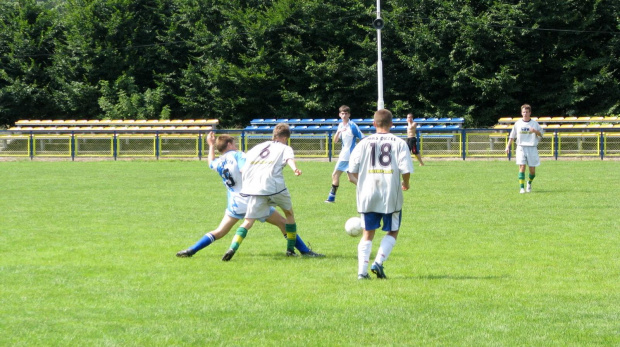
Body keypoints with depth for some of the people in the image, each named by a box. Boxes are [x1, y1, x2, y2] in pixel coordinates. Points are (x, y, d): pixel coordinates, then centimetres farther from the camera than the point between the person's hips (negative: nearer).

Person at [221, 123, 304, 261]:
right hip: (275, 186, -3)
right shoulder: (285, 148, 14)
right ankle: (290, 249, 23)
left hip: (254, 188, 3)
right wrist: (295, 169, -28)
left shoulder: (257, 147, 28)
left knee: (248, 221, 1)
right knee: (289, 213, 23)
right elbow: (289, 159, -9)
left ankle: (233, 247, -23)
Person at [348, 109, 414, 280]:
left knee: (367, 234, 10)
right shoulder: (399, 143, -2)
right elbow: (406, 169, -11)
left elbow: (352, 169, 0)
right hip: (391, 195, -2)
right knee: (393, 232, 13)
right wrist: (406, 183, 9)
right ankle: (378, 262, -6)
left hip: (367, 195, 2)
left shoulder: (364, 142, 3)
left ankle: (362, 271, -1)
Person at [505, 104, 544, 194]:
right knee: (522, 167, -13)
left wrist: (535, 131, -15)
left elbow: (540, 134, 5)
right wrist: (508, 146, 6)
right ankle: (522, 188, -11)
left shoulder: (534, 123, 6)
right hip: (521, 147, 0)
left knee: (532, 169, 2)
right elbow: (512, 136, 14)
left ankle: (529, 183, 32)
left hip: (532, 148, 0)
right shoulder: (518, 123, 9)